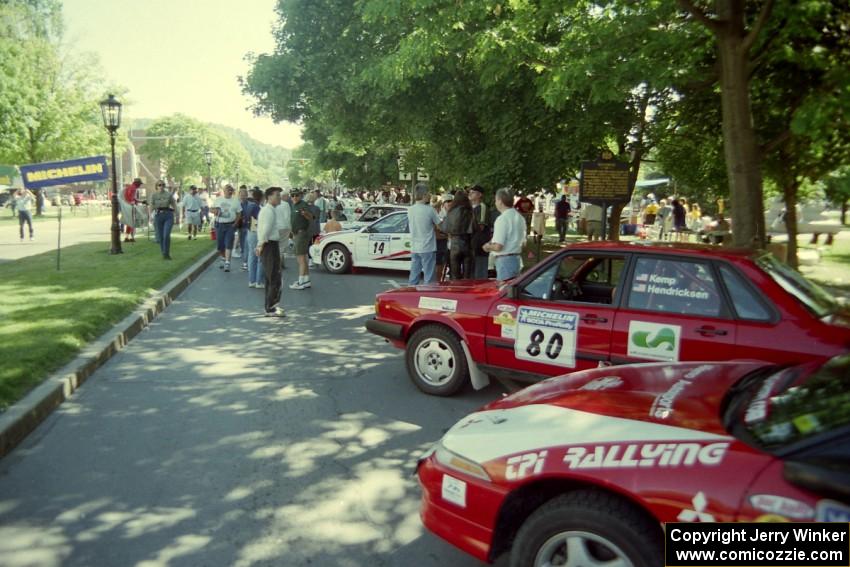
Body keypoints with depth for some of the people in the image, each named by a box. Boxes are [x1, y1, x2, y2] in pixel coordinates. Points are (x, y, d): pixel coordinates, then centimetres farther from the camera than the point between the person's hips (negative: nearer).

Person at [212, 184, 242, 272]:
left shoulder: (235, 201, 3)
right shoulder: (218, 200, 8)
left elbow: (239, 213, 3)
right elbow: (212, 209, 15)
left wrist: (235, 223, -8)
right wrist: (215, 211, -9)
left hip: (230, 225, -3)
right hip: (219, 224, 3)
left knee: (228, 245, -10)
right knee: (220, 244, 8)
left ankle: (227, 263, -11)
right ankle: (223, 259, 29)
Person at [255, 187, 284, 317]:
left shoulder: (266, 210, 18)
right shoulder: (269, 211, -15)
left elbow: (260, 229, 22)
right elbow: (266, 229, -26)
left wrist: (260, 244, 18)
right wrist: (261, 244, -17)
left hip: (267, 245, 11)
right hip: (270, 245, -11)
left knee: (270, 278, 18)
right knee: (275, 279, -9)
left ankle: (270, 306, 27)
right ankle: (271, 309, -7)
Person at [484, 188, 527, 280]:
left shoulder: (502, 219, -16)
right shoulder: (520, 218, 12)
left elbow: (498, 247, -22)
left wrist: (488, 247, -1)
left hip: (504, 260, -9)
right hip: (517, 258, 9)